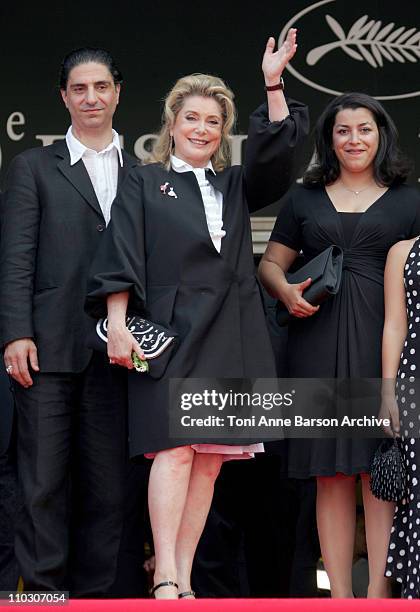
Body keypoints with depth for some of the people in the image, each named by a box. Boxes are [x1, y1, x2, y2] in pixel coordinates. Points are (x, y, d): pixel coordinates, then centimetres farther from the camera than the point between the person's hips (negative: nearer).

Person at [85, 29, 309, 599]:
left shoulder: (234, 186, 20)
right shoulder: (145, 184, 9)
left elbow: (275, 159, 2)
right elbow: (121, 256, 0)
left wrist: (274, 84, -5)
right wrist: (117, 324, -12)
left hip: (230, 335, 4)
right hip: (171, 331, -4)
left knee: (210, 459, 0)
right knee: (175, 448, -16)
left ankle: (184, 576, 3)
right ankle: (165, 578, -20)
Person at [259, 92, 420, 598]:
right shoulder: (304, 199, 16)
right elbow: (270, 264, 19)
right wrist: (286, 291, -5)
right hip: (318, 348, 2)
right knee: (331, 475, 1)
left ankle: (379, 591, -5)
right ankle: (339, 594, 3)